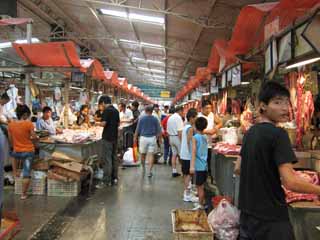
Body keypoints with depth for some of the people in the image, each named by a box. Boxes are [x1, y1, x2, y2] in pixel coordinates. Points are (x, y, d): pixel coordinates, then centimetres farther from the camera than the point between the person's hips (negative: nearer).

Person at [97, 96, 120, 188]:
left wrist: (98, 123, -1)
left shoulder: (106, 110, -14)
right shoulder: (116, 110, 11)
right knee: (114, 157, 13)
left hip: (107, 138, -8)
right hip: (115, 137, 8)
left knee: (107, 159, -6)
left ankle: (106, 181, -3)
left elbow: (103, 123, -20)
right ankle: (114, 178, 19)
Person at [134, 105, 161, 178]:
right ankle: (150, 171, -6)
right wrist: (159, 138, 13)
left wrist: (135, 137, 11)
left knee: (143, 154, 15)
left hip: (143, 137, 0)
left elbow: (137, 129, 1)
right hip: (152, 138, 0)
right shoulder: (155, 119, 1)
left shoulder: (141, 118, 0)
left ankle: (143, 168, 31)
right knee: (151, 155, 0)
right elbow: (158, 130, 4)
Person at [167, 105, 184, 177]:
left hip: (171, 137, 8)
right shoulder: (178, 117, -13)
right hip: (177, 137, -8)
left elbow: (168, 130, 15)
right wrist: (182, 141, -18)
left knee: (174, 154, 10)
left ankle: (174, 171, 12)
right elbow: (180, 131, -20)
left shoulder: (170, 118, 13)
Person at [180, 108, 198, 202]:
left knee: (186, 174, 15)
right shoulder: (190, 128, -16)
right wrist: (191, 152, -14)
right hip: (188, 155, -9)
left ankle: (186, 191, 25)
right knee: (188, 174, -3)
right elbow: (189, 142, -20)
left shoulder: (185, 127, 11)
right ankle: (187, 195, 3)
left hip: (184, 154, 9)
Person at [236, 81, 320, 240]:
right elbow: (290, 182, -23)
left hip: (247, 213, 8)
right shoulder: (278, 134, -18)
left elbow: (238, 169, 14)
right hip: (271, 218, -7)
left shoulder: (250, 132, 6)